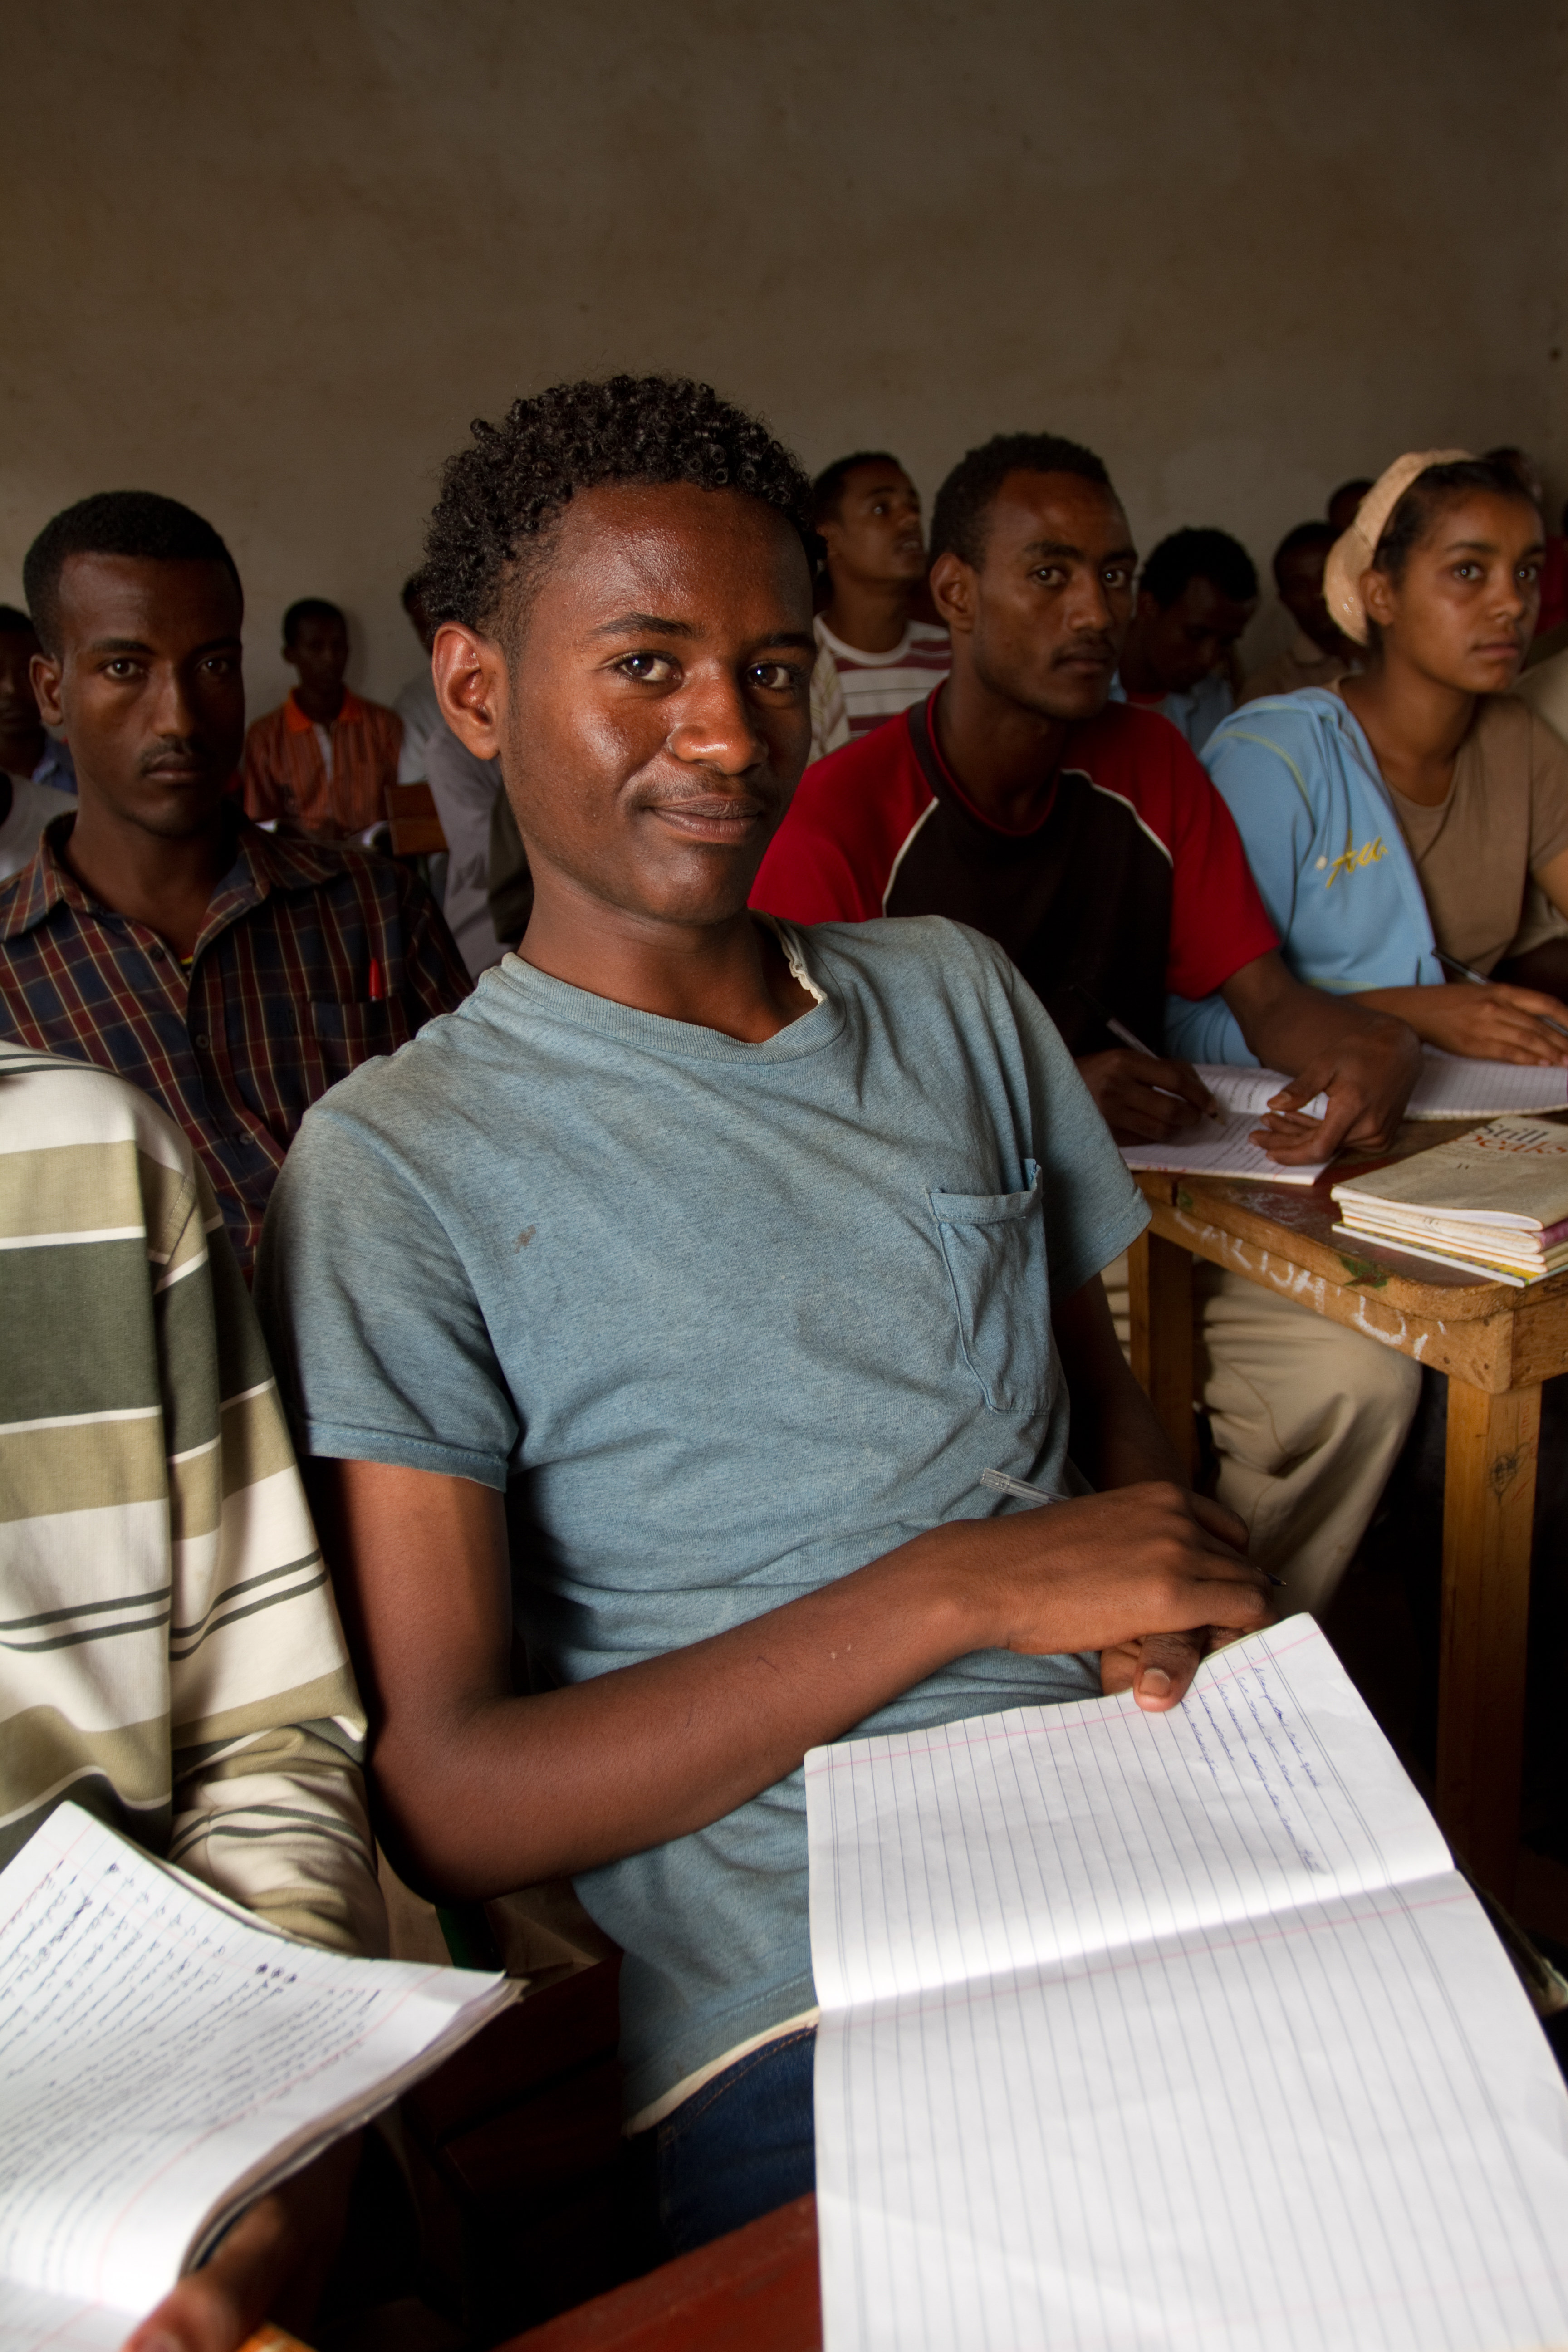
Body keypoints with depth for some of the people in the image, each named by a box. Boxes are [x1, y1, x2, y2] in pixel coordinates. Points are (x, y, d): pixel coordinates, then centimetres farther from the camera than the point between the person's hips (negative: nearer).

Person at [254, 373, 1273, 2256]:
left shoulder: (953, 993, 13)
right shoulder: (405, 1160, -4)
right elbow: (438, 1798, -8)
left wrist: (1169, 1600, -4)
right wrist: (958, 1587, -16)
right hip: (802, 2009, -4)